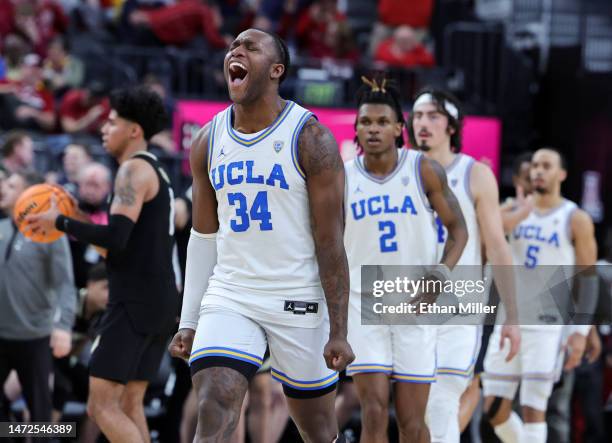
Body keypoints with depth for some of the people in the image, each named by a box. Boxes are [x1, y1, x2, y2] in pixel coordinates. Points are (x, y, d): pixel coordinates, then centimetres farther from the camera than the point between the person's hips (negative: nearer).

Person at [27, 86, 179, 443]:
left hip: (136, 303, -10)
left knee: (103, 403, -9)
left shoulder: (134, 169, -11)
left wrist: (61, 222, -11)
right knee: (129, 404, 10)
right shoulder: (156, 172, 19)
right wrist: (81, 228, 20)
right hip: (161, 302, 10)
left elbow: (116, 237, -23)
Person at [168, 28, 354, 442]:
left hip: (299, 301, -3)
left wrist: (339, 332, -14)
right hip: (229, 297, 3)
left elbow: (331, 241, -10)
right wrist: (189, 322, 10)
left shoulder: (310, 138, -9)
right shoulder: (208, 142, 6)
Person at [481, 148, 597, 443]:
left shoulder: (576, 219, -2)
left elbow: (588, 278, -1)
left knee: (533, 409, -9)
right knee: (494, 409, 3)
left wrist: (581, 331, -10)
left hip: (548, 327, -4)